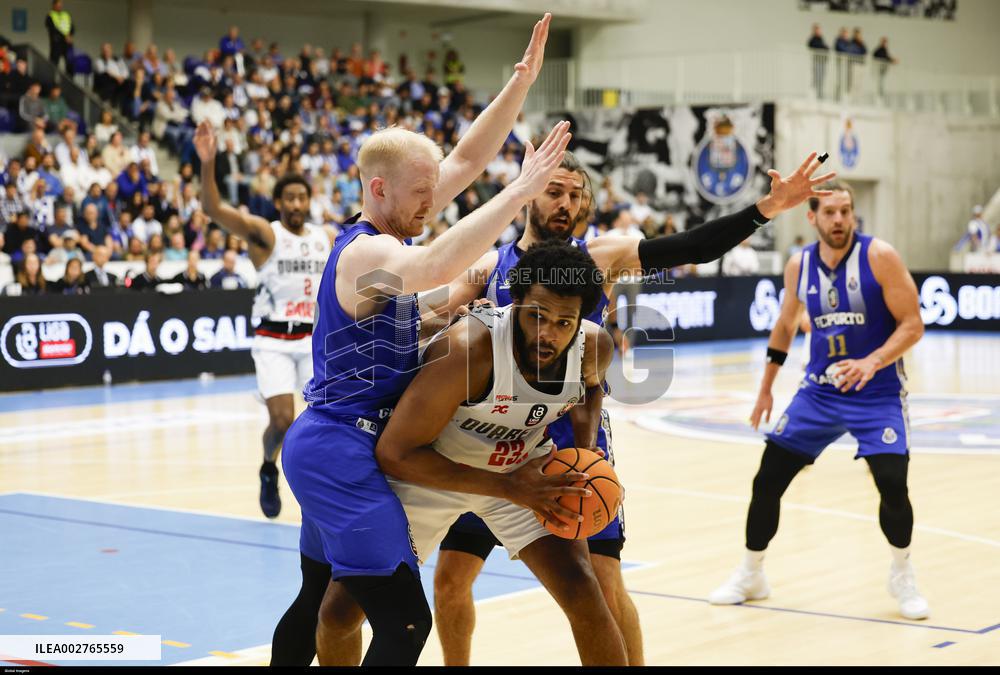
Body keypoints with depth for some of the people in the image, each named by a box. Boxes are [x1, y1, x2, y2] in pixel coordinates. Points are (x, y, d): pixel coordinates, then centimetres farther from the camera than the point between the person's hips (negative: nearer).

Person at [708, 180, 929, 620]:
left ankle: (902, 577, 9)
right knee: (767, 480, 0)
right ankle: (750, 575, 19)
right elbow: (785, 325, 16)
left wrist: (873, 362, -30)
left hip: (878, 392, -4)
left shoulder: (879, 257, -13)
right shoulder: (799, 265, 0)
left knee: (892, 483, -18)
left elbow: (912, 324, -14)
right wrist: (766, 388, 18)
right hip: (819, 390, 4)